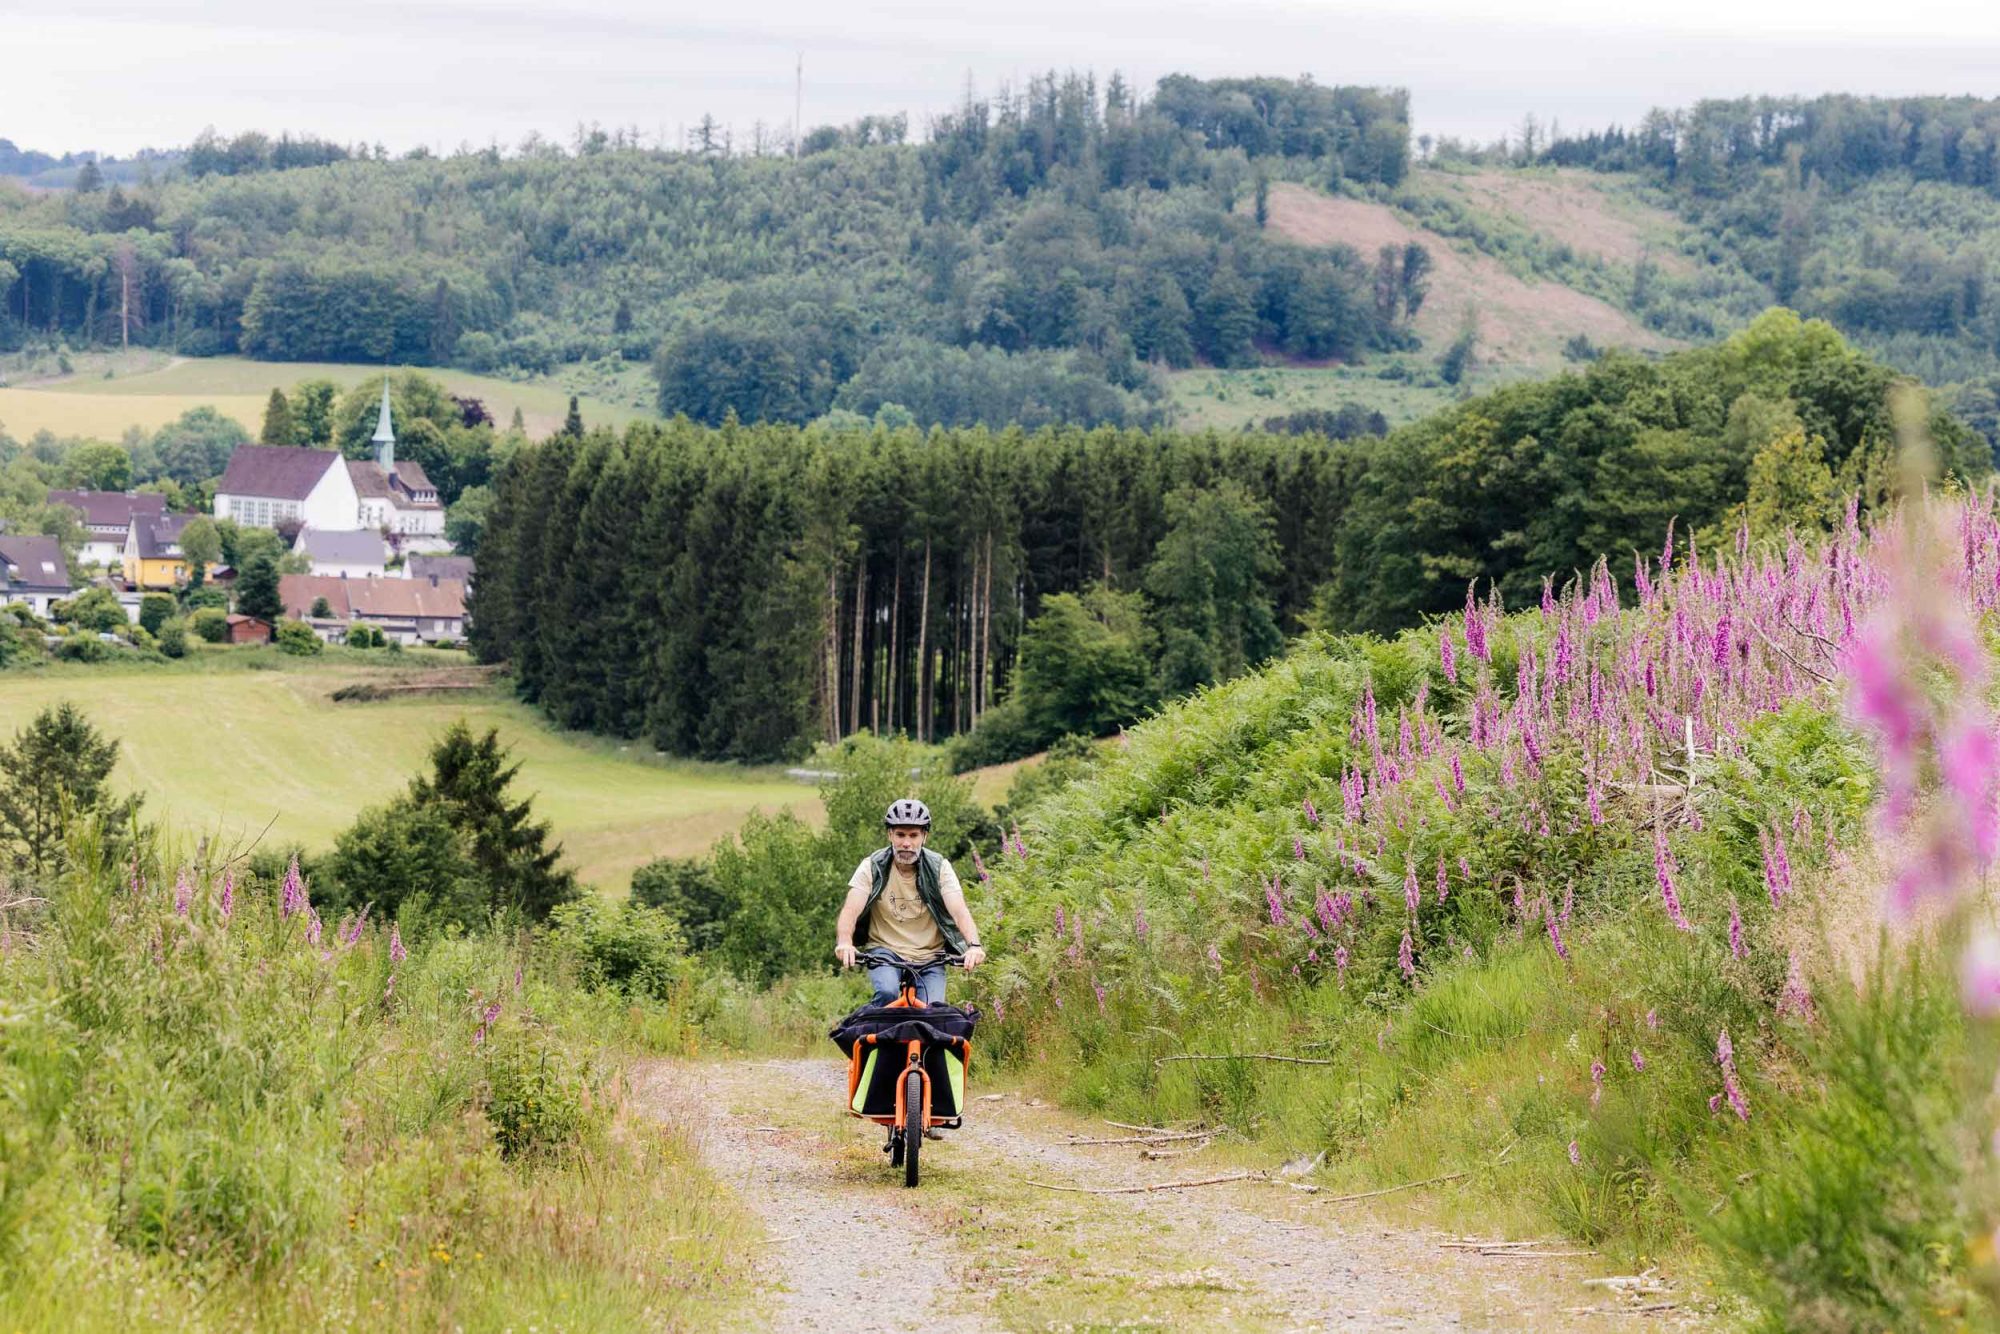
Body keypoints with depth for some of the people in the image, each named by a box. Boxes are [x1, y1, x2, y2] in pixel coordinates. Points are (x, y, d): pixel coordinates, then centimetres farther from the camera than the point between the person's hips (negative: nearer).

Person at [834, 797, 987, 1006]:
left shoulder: (939, 867, -5)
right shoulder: (873, 866, -7)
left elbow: (959, 911, -18)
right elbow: (851, 909, -18)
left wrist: (974, 945, -38)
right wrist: (844, 943, -40)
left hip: (929, 959, 1)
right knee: (887, 993, -31)